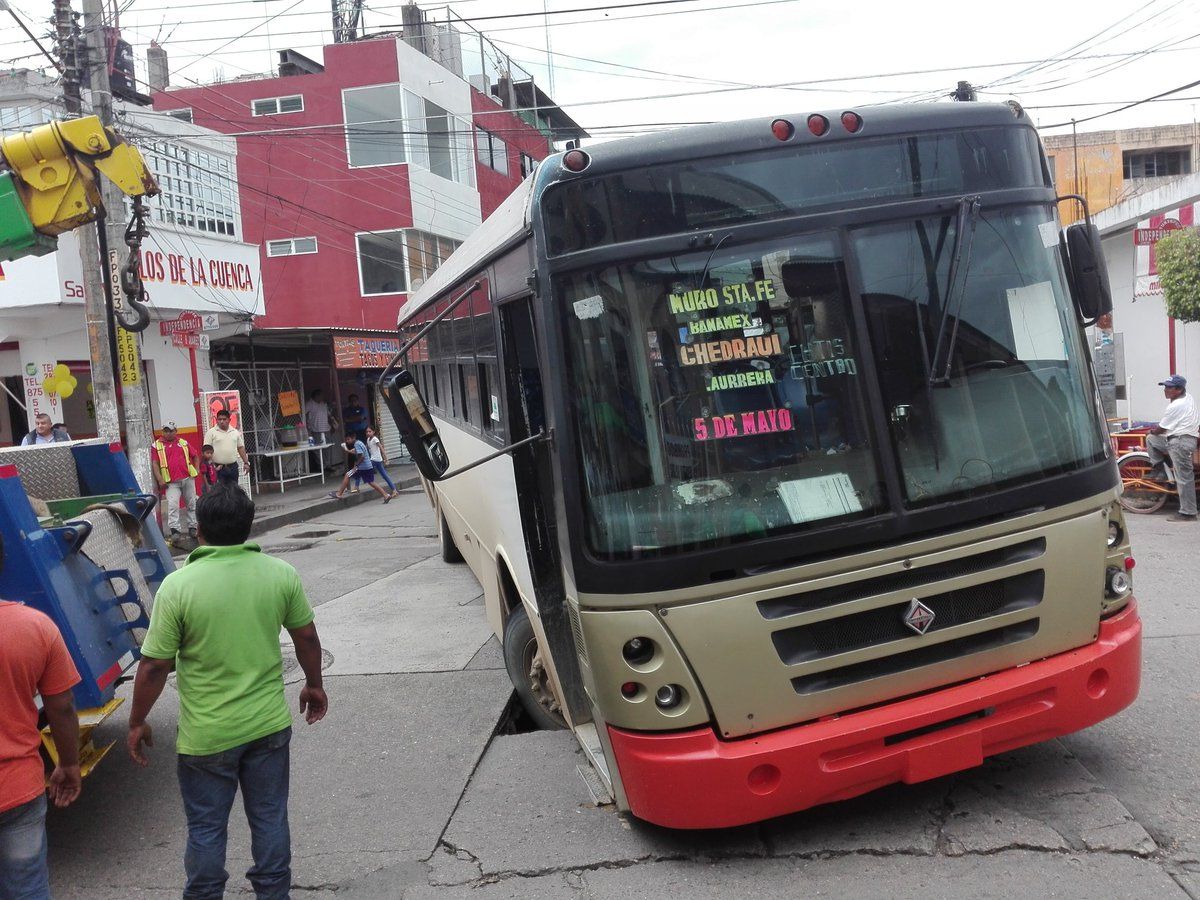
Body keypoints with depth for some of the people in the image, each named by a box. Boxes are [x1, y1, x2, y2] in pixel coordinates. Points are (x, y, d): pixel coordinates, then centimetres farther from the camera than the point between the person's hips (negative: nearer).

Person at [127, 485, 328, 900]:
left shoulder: (178, 585, -17)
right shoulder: (281, 574, -8)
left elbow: (154, 666, -13)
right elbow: (307, 638, 3)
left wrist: (137, 722, 2)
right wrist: (314, 685, 20)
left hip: (206, 736, -2)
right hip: (269, 725, 3)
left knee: (206, 830, 16)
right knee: (270, 819, 18)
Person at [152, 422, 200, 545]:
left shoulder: (183, 442, 14)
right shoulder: (156, 445, 5)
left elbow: (194, 456, 23)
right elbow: (154, 463, 0)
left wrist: (196, 470, 10)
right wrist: (160, 480, -10)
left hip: (188, 478, 3)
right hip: (171, 482, -3)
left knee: (191, 504, 8)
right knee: (172, 505, -15)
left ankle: (192, 527, 18)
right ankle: (175, 531, -15)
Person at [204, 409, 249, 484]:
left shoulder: (235, 432, 10)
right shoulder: (211, 432, -3)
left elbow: (241, 448, 15)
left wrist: (246, 462, 9)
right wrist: (212, 465, -13)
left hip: (233, 467, 4)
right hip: (218, 468, -4)